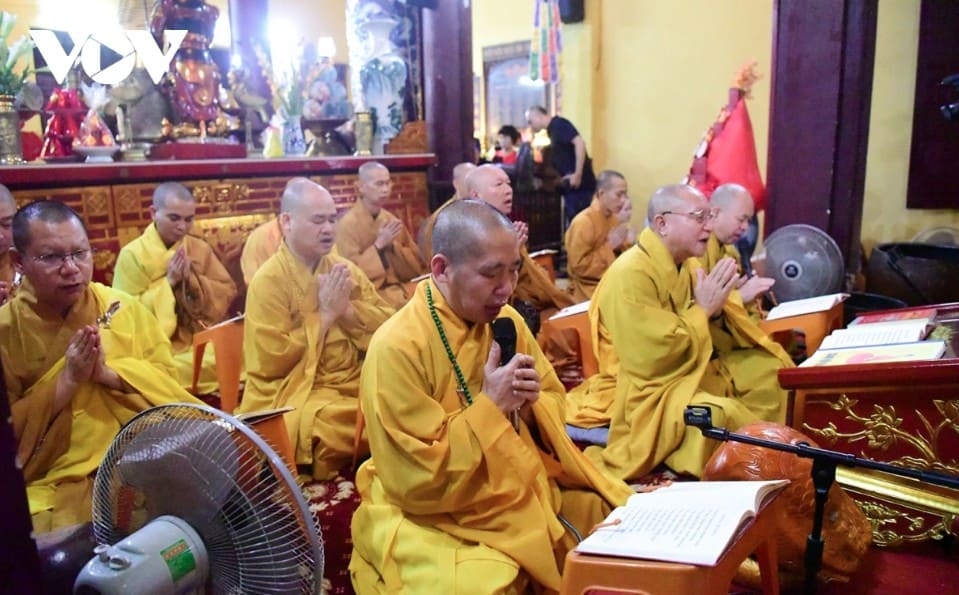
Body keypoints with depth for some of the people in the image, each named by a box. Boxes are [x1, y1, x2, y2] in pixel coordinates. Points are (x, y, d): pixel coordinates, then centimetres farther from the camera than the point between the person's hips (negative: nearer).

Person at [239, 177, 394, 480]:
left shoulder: (344, 269, 8)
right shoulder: (269, 280, -8)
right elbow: (270, 362, -15)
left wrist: (347, 310, -11)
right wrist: (325, 314, -14)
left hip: (356, 383, 6)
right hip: (299, 395, -6)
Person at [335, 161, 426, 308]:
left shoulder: (392, 220, 9)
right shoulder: (347, 224, -7)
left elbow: (417, 265, 10)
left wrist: (393, 246, -7)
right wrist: (379, 246, -17)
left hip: (402, 288, 6)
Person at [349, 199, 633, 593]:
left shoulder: (506, 321, 1)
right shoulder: (396, 347, -22)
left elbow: (554, 404, 14)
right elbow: (417, 480, -22)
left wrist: (532, 403, -10)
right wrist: (490, 405, -25)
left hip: (523, 490, 7)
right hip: (435, 518, -6)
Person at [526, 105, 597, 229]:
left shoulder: (559, 123, -8)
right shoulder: (552, 129, 19)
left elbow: (579, 143, -21)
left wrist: (577, 175, -23)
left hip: (579, 183, -10)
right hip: (572, 184, 10)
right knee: (571, 223, 13)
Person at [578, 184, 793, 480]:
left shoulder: (688, 264, 6)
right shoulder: (630, 274, -21)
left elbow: (715, 341, 13)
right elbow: (651, 361, -28)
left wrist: (716, 310, -10)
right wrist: (703, 309, -20)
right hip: (648, 390, -9)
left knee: (771, 370, 5)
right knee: (723, 416, -33)